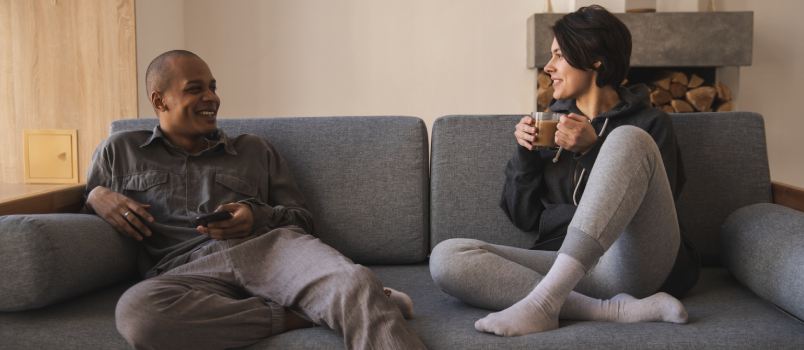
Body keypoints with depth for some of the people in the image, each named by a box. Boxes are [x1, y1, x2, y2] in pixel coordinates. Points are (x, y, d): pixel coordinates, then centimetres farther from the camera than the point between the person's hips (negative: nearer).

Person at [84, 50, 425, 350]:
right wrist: (96, 196, 5)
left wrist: (257, 217, -3)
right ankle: (300, 314, -28)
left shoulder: (255, 150, 23)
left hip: (268, 247, 1)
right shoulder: (119, 151, 23)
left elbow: (302, 219, 20)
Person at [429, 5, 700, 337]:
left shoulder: (649, 123, 9)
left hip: (634, 266, -3)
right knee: (446, 257, -20)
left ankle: (544, 301, -35)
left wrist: (593, 150, -10)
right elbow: (524, 217, 15)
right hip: (563, 266, 3)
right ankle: (615, 309, -29)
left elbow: (648, 208, -4)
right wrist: (526, 154, 0)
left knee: (628, 139, -25)